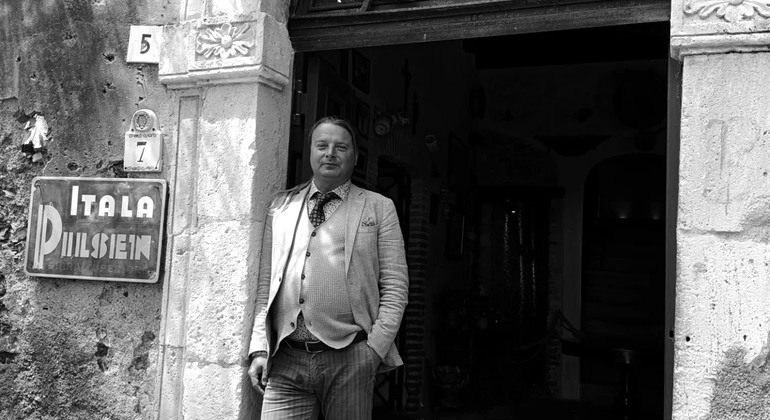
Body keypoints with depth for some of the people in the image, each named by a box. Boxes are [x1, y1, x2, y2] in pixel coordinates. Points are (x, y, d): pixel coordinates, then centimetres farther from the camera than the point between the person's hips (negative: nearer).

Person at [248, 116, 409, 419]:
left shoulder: (379, 208, 7)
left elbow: (395, 286, 3)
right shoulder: (281, 207, 13)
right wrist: (259, 349, 4)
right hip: (284, 360, 2)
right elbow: (264, 284, 12)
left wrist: (376, 348, -7)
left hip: (349, 360, -1)